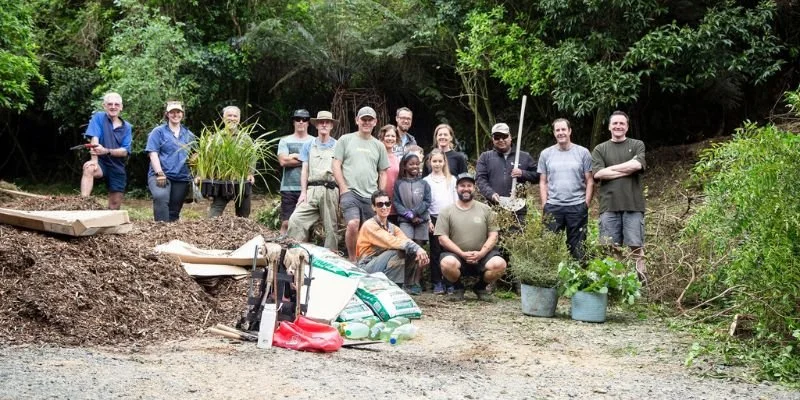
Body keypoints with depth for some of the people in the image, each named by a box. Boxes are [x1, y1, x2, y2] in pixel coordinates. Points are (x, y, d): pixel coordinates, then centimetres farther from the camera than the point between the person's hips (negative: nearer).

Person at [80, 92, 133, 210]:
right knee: (89, 168, -38)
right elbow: (94, 139, -16)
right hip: (102, 162, -3)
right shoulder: (98, 117, -3)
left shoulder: (127, 127, 5)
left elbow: (125, 151, -6)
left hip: (118, 168, 3)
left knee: (115, 206, 5)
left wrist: (106, 151, -24)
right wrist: (94, 160, -30)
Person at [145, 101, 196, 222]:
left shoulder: (189, 135, 18)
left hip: (182, 178, 5)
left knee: (174, 210, 4)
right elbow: (153, 154, -4)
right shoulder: (159, 132, 5)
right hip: (160, 175, -5)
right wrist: (160, 174, -16)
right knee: (161, 197, -33)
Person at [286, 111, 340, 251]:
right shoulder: (308, 146, 15)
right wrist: (303, 192, 0)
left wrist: (342, 194, -2)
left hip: (331, 190, -1)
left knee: (331, 227, 1)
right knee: (296, 219, -15)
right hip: (312, 189, 1)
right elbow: (304, 170, 10)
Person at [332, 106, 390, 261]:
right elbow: (336, 165, 3)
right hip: (350, 192, -4)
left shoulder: (378, 146, 16)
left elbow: (382, 173, 19)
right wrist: (344, 188, -6)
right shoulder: (345, 140, 8)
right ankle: (352, 260, -10)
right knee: (353, 224, -23)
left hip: (371, 196, 4)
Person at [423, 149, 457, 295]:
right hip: (434, 218, -1)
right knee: (436, 251, -1)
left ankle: (450, 283, 0)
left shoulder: (451, 179, 12)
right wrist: (428, 221, -3)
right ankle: (437, 283, 3)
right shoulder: (426, 181, 7)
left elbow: (456, 200, 11)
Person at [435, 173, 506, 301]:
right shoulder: (447, 211, 5)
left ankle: (480, 286, 6)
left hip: (482, 255, 2)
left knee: (499, 264, -28)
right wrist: (462, 254, -14)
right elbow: (442, 238, -3)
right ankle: (458, 287, 1)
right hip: (456, 254, -1)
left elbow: (493, 235, 5)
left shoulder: (485, 209, 10)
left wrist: (481, 253, -12)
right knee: (447, 263, -36)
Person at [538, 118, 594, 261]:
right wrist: (544, 204, 1)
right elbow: (543, 182, 9)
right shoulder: (546, 154, 8)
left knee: (577, 246, 4)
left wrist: (586, 203, -3)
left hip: (577, 206, -1)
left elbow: (590, 181, 4)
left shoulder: (583, 153, 3)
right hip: (552, 206, 1)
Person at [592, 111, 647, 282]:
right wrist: (627, 170, -7)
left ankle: (642, 279, 4)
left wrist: (610, 168, -3)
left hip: (633, 204, -1)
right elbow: (597, 173, -4)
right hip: (609, 205, 1)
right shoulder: (600, 149, 11)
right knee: (609, 247, 1)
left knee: (636, 245, -1)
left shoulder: (637, 145, 9)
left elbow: (637, 165, -10)